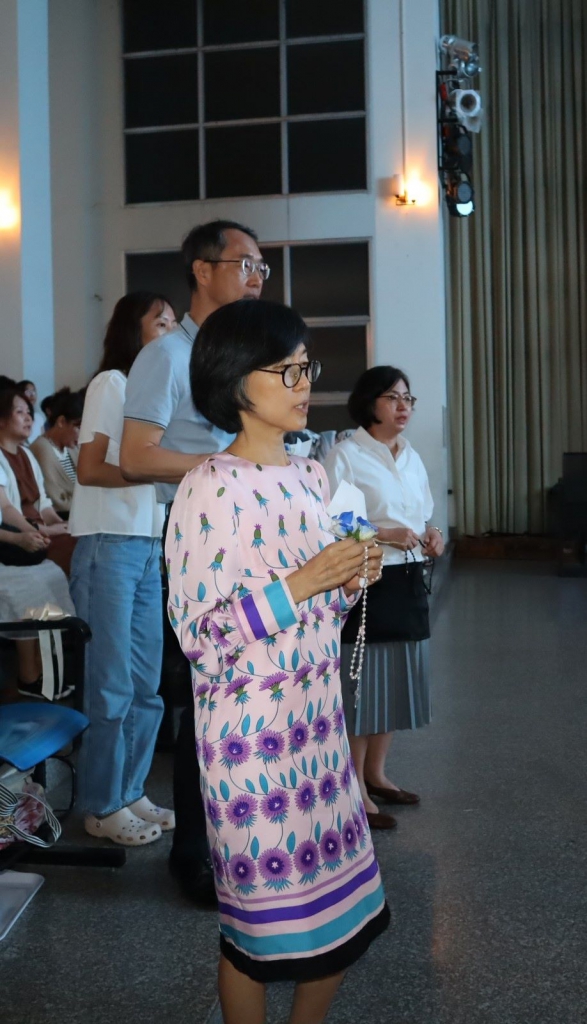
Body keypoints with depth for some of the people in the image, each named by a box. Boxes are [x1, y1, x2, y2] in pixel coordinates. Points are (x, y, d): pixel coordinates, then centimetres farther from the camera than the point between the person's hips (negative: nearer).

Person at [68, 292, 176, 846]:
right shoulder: (111, 383, -4)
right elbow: (90, 470, -11)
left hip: (150, 546, 7)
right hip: (109, 546, -7)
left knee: (147, 683, 9)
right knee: (113, 684, -1)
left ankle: (130, 792, 20)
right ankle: (102, 806, 10)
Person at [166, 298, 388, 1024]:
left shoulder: (310, 476, 8)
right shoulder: (211, 488, -15)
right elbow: (196, 630, -18)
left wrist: (351, 579, -2)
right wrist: (303, 581, -22)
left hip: (317, 713, 7)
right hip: (251, 726, -7)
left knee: (344, 903, 15)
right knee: (262, 917, 6)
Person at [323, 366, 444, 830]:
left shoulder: (411, 457, 14)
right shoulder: (345, 456, -9)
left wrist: (431, 536, 1)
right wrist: (384, 535, -21)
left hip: (407, 581, 8)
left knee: (396, 679, 13)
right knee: (360, 682, -3)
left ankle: (375, 773, 29)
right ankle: (354, 789, 9)